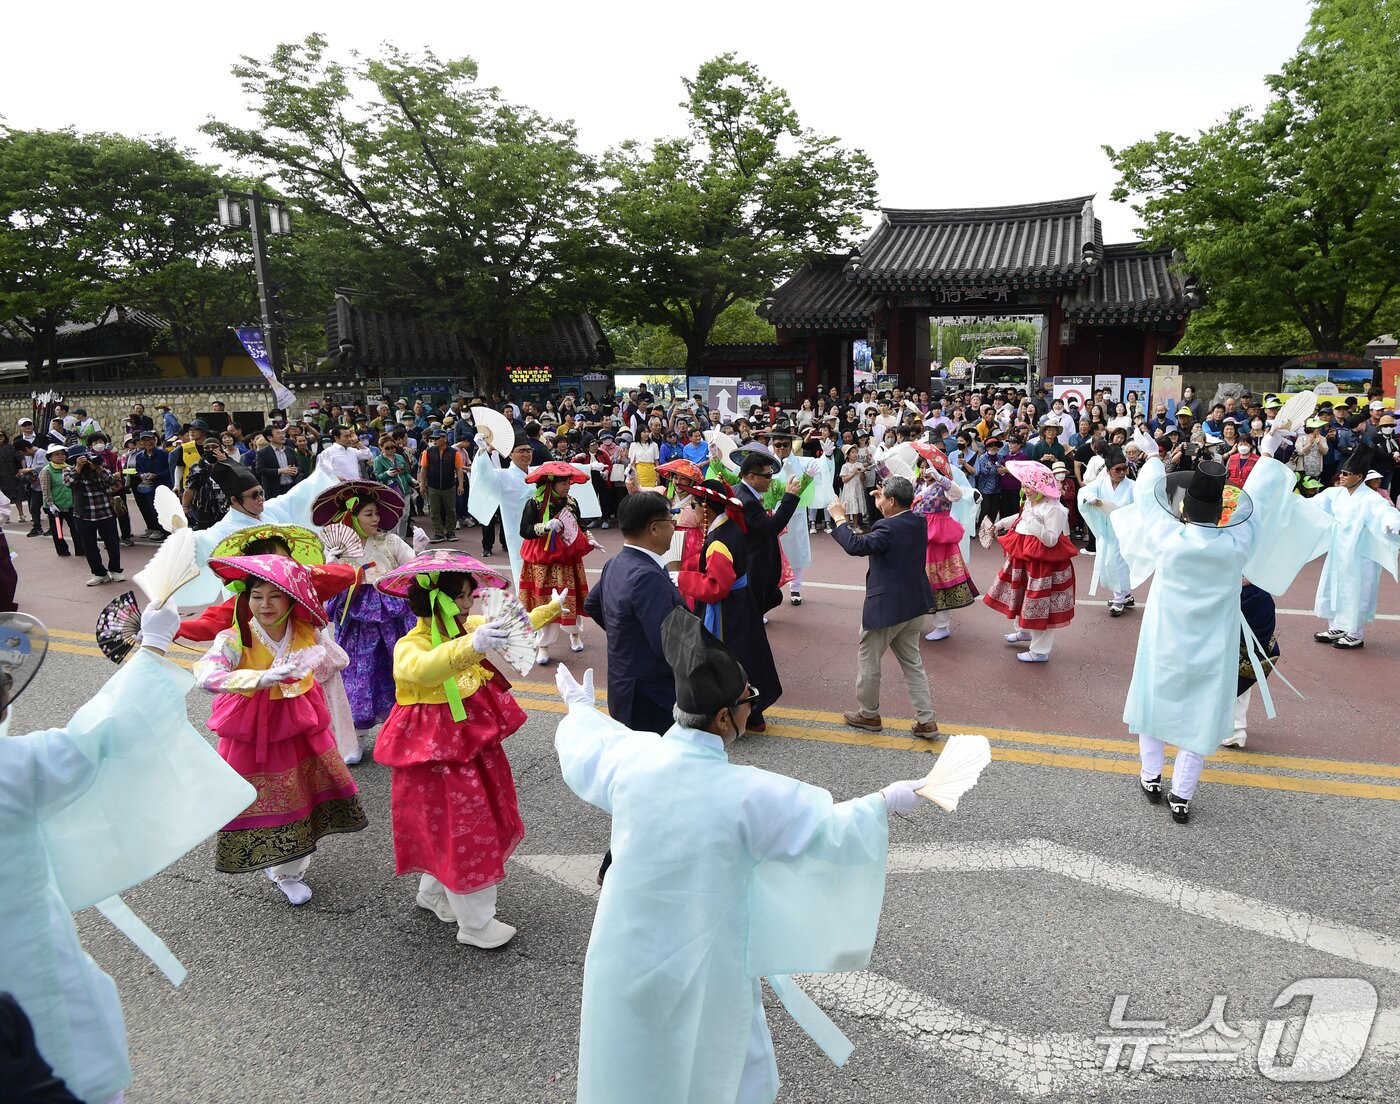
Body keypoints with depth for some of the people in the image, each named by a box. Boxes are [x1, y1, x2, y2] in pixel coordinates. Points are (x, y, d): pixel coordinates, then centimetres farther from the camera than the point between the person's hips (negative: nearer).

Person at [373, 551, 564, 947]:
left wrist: (550, 610, 18)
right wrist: (471, 645, -63)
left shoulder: (468, 629, 0)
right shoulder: (410, 646, -23)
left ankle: (434, 891, 45)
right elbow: (424, 668, -48)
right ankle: (474, 924, 18)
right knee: (458, 831, 0)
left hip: (474, 742, 8)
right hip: (436, 753, -8)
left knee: (470, 824, 21)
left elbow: (511, 628, 18)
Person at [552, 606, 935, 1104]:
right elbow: (829, 831, -14)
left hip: (624, 956, 4)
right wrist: (882, 802, 3)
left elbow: (583, 750, 8)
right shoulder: (749, 793, -27)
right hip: (701, 968, -4)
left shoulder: (630, 757, -15)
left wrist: (580, 706, 29)